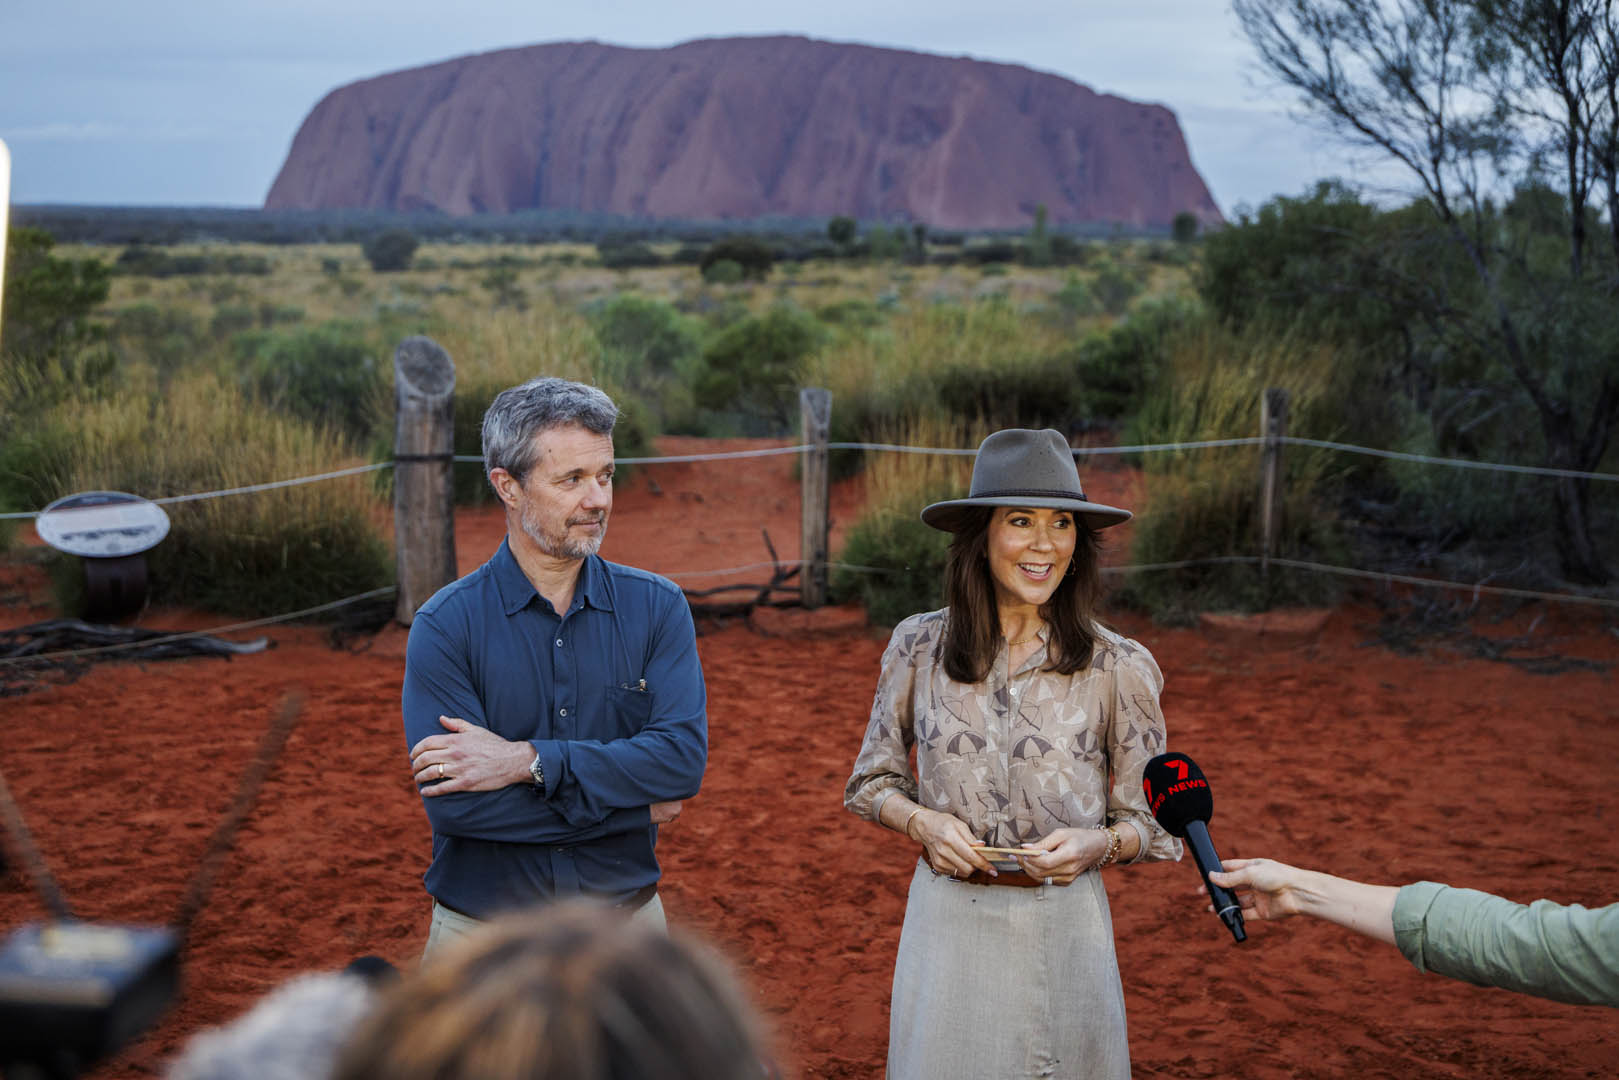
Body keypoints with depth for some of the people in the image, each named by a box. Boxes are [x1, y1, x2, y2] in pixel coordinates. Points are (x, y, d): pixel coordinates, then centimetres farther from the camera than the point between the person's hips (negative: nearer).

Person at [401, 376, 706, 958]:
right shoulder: (445, 625, -10)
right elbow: (453, 803, -20)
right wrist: (632, 805, -16)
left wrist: (527, 760, -22)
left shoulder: (656, 606, -2)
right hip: (484, 932, -2)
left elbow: (683, 756, -15)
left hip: (626, 923, 2)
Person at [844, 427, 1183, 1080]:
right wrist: (922, 822, -10)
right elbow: (872, 781, 9)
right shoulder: (918, 647, -2)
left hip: (1062, 926, -1)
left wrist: (1098, 843, -19)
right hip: (946, 923, 1)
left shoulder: (1118, 669, -5)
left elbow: (1152, 822, 1)